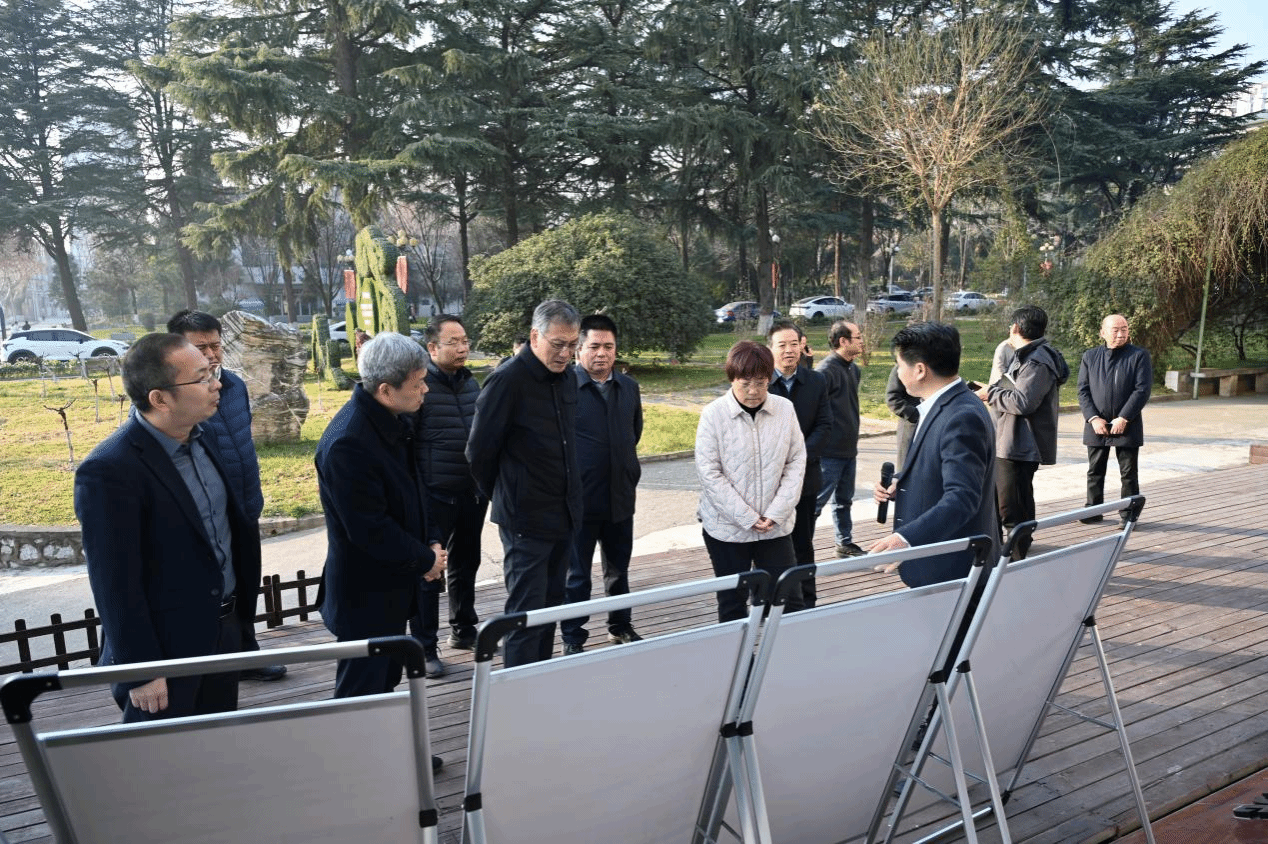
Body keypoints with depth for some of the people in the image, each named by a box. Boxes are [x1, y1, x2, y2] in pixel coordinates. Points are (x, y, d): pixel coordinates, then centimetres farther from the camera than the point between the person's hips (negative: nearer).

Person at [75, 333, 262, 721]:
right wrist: (141, 672, -16)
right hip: (167, 649, -7)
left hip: (224, 630, 7)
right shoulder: (110, 471, -24)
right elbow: (115, 585, -20)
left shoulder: (199, 438, 1)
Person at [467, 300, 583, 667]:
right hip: (526, 520, -7)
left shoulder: (567, 378, 7)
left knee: (550, 608, 16)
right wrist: (505, 497, 3)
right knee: (526, 614, -2)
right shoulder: (507, 380, -16)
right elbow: (479, 452, -10)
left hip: (564, 515, 7)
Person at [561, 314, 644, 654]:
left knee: (619, 569, 20)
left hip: (620, 496, 6)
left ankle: (621, 627, 36)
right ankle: (573, 640, 19)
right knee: (577, 575, 6)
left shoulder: (629, 387, 7)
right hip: (579, 498, -5)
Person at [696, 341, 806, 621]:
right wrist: (748, 517, -14)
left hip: (775, 526, 2)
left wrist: (777, 512, -9)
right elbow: (709, 473, -11)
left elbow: (796, 462, 2)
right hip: (726, 527, -2)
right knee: (732, 602, 10)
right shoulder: (713, 414, -8)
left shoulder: (785, 409, 0)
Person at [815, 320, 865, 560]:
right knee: (816, 502, -3)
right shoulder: (825, 370, -17)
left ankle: (845, 543, 32)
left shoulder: (854, 369, 11)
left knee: (844, 500, 20)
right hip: (829, 452, -8)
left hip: (849, 450, 9)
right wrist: (814, 449, -19)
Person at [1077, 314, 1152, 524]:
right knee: (1095, 471, 10)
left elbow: (1142, 390, -8)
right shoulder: (1090, 356, 7)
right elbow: (1083, 390, 2)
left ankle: (1128, 514, 12)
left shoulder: (1139, 356, -1)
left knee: (1129, 473, 4)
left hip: (1127, 426, -2)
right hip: (1096, 425, 3)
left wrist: (1123, 419, -14)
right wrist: (1093, 418, -10)